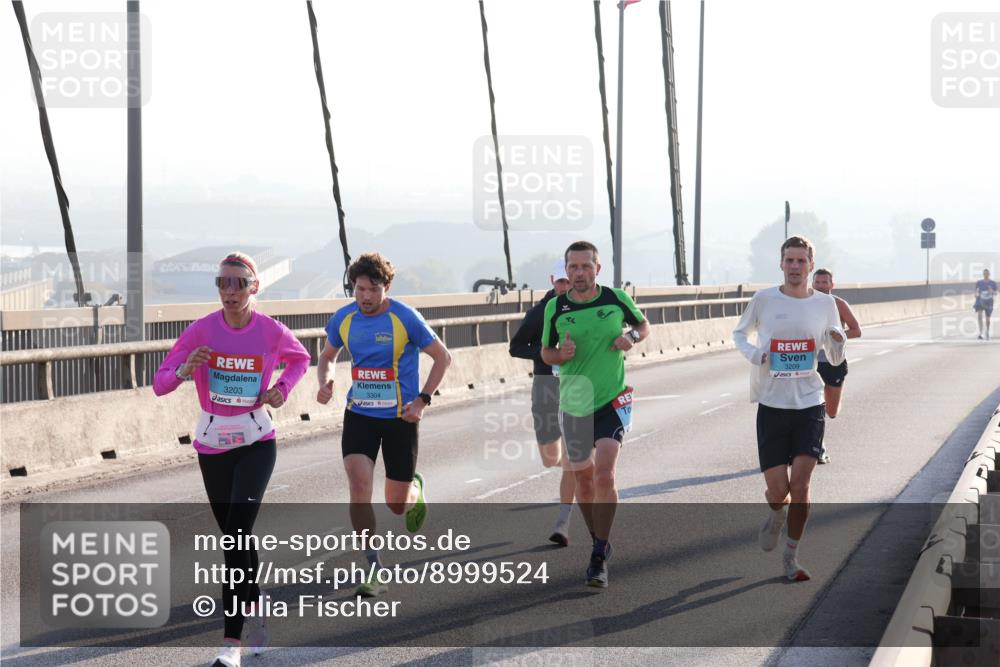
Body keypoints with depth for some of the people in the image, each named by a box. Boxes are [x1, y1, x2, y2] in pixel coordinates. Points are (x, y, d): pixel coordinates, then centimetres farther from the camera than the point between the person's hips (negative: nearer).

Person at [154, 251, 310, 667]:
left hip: (256, 444, -2)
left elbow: (301, 359, 14)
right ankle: (256, 607, 42)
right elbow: (159, 384, -6)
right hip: (212, 445, 2)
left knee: (237, 534, -19)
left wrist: (282, 388, -4)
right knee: (235, 536, 13)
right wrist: (185, 370, -27)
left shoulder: (272, 332, -9)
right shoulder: (201, 330, -9)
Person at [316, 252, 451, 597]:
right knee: (359, 483, -19)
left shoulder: (405, 318, -13)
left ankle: (416, 488, 46)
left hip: (400, 417, -2)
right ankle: (374, 569, -10)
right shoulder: (343, 319, -3)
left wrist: (422, 400, -11)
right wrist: (324, 382, -6)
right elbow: (326, 355, 16)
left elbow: (442, 357, -3)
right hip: (359, 415, 2)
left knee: (397, 505, 6)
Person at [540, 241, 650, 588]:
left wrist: (631, 337, -9)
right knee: (584, 480, 12)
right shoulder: (555, 307, -2)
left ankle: (599, 559, -13)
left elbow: (643, 324, 13)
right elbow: (545, 353, 8)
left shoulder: (617, 298, -4)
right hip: (573, 404, 3)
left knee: (604, 474, -18)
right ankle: (601, 544, 33)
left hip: (613, 402, -3)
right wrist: (561, 354, -15)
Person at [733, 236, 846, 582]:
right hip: (771, 405, 0)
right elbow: (740, 333, 15)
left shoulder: (825, 303, 3)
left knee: (800, 483, -11)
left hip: (809, 404, 0)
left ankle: (791, 557, 6)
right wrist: (753, 353, -6)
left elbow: (835, 360, 11)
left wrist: (839, 342, -12)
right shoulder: (764, 299, -1)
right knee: (777, 489, -3)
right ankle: (777, 513, 36)